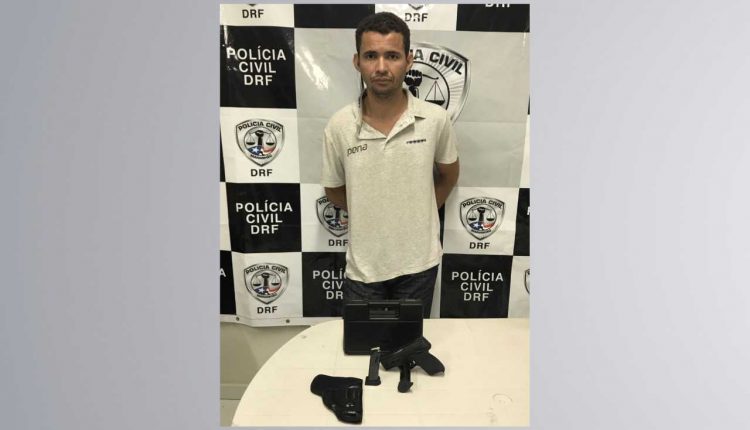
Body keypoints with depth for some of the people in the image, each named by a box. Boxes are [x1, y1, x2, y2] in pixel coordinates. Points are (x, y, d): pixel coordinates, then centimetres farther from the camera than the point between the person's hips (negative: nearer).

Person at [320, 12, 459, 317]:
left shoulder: (436, 119, -12)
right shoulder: (339, 126, -13)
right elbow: (334, 191, 2)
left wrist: (418, 214, 5)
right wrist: (368, 216, 2)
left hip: (419, 262, 1)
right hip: (363, 266, 0)